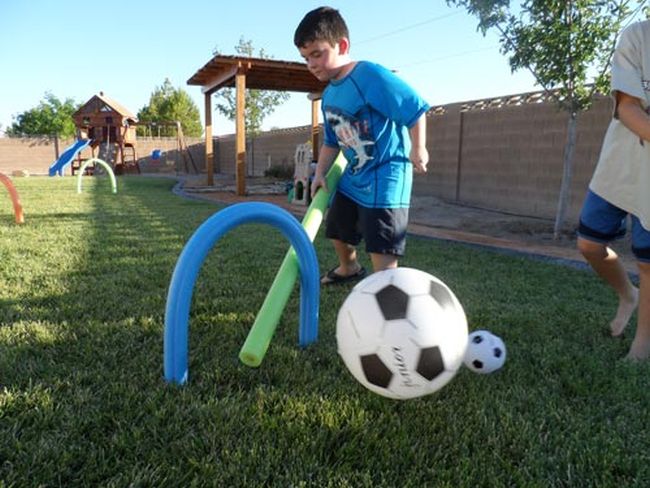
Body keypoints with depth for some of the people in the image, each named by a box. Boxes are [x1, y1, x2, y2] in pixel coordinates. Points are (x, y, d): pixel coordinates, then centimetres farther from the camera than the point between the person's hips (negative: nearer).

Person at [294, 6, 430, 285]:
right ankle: (349, 268, 53)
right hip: (353, 176, 10)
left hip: (386, 177, -9)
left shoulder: (372, 76, -21)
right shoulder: (328, 96, 6)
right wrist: (320, 173, 7)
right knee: (337, 230, 25)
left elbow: (415, 109, -20)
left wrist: (418, 150, -15)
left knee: (381, 249, -9)